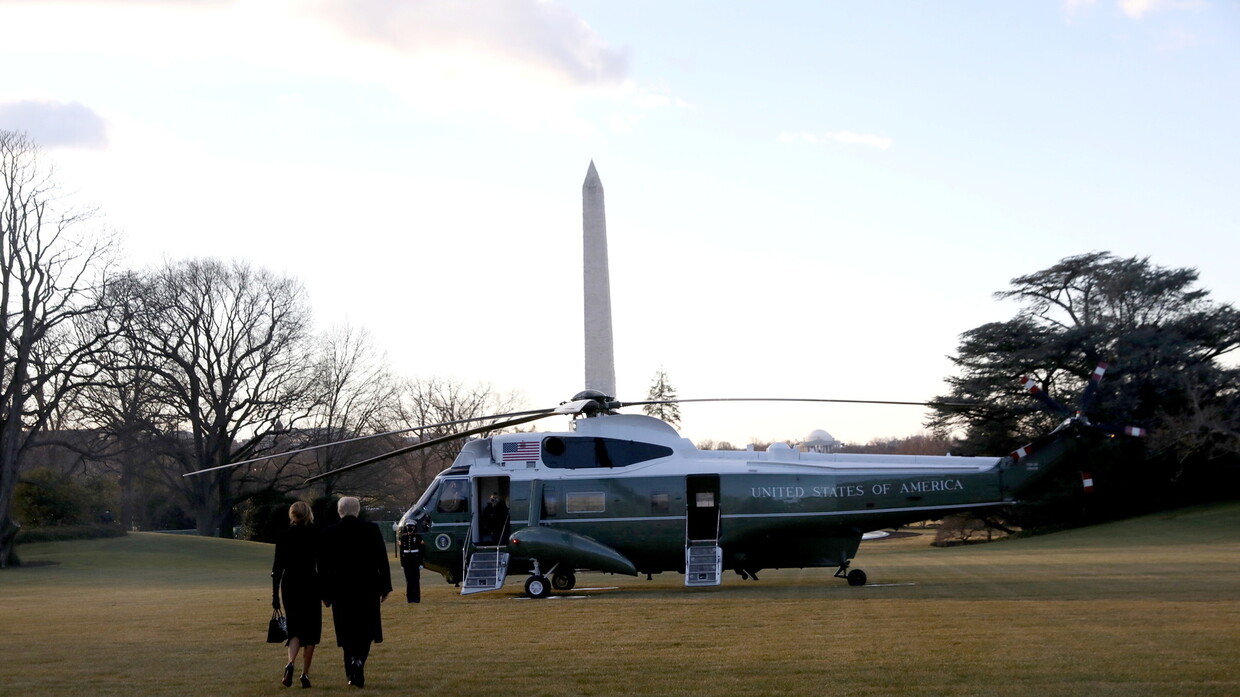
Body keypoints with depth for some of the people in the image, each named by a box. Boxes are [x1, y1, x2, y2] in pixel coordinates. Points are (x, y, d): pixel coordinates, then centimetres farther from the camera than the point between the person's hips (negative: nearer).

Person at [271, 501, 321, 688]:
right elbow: (322, 563, -4)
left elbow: (278, 566, 0)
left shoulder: (283, 536, 1)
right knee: (311, 629, 8)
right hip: (311, 585, -2)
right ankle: (305, 673, 6)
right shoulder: (315, 535, -4)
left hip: (290, 585, 2)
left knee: (294, 629, 10)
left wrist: (275, 594, 4)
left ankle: (290, 664, -16)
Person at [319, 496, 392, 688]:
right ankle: (359, 659, -17)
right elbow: (382, 560, -2)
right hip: (367, 588, 0)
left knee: (347, 631, 9)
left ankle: (353, 674, 10)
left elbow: (323, 566, 1)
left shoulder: (329, 534, -2)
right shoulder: (372, 529, -3)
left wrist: (326, 593, 8)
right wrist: (385, 586, 5)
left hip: (341, 590, 0)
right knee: (366, 628, 9)